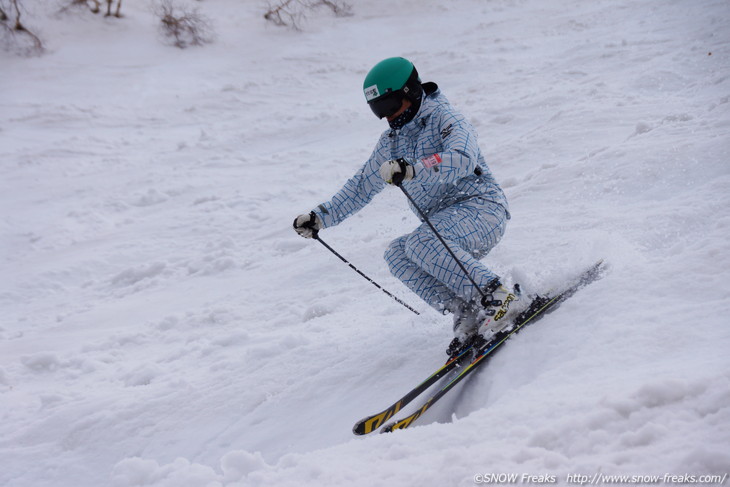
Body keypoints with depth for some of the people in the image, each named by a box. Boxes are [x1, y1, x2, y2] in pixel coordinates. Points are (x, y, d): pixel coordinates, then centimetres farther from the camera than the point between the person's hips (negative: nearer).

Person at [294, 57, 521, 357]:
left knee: (422, 242, -32)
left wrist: (413, 169, -43)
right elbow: (362, 186, 24)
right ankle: (468, 314, -21)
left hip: (482, 208, -8)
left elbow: (463, 159, -30)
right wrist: (321, 217, 17)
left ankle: (498, 297, -27)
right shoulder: (391, 142, 14)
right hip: (444, 225, 8)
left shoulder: (445, 120, -9)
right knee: (397, 255, -18)